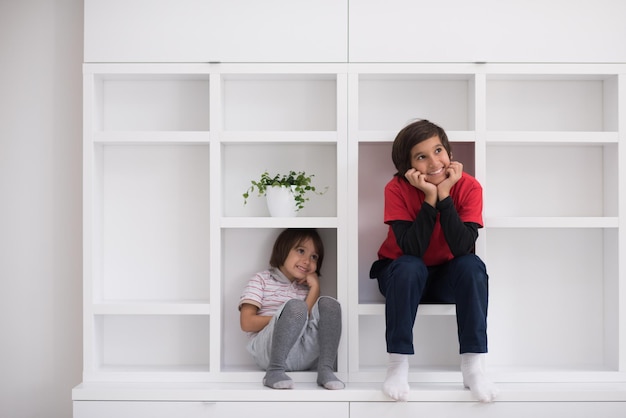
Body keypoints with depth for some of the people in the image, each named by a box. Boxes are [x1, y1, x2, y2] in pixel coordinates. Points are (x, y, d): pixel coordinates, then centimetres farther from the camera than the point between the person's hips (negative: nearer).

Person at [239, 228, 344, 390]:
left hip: (304, 355, 4)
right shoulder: (262, 280, 9)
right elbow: (247, 323, -4)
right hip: (268, 350, -4)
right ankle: (275, 370, -29)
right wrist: (283, 319, -7)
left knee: (328, 303, -15)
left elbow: (312, 320, 1)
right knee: (295, 306, -29)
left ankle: (325, 369, -25)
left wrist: (315, 288, -2)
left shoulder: (306, 286, 21)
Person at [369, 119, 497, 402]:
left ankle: (472, 366, -24)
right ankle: (398, 364, -24)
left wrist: (444, 195, -33)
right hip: (404, 276, -1)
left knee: (473, 265, -30)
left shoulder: (469, 186, -18)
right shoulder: (397, 189, -20)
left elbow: (463, 248, -29)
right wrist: (430, 198, -34)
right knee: (410, 267, -34)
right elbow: (411, 250, -30)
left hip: (448, 278, 1)